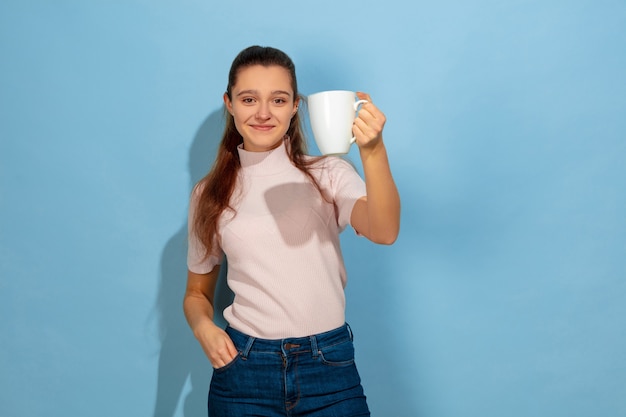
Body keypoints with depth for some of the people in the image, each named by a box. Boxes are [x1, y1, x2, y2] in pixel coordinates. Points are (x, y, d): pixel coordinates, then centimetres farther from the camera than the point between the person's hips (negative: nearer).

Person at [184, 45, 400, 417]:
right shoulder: (210, 194, 4)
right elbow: (197, 292, 13)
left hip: (331, 370, -1)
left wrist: (373, 152, -36)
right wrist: (203, 327, -8)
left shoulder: (328, 174, -1)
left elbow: (384, 232, -20)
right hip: (244, 369, 1)